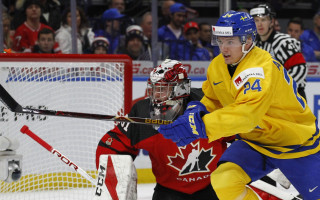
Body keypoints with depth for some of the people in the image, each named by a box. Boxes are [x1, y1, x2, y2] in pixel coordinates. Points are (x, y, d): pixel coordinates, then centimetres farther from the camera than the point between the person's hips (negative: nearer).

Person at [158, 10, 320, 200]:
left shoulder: (262, 67, -31)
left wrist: (202, 126, -52)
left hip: (295, 145, -6)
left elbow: (246, 113, -44)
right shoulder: (217, 67, -6)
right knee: (224, 181, -17)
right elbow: (212, 100, 11)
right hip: (254, 142, 6)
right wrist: (198, 110, -14)